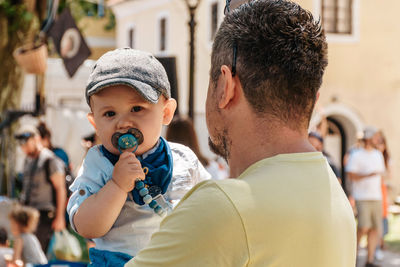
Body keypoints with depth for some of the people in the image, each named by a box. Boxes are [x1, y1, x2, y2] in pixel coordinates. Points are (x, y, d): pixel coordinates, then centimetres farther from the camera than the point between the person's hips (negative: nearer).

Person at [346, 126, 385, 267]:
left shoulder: (378, 155, 16)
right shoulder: (356, 156, -4)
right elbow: (351, 175, -10)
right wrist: (368, 175, -21)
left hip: (376, 197, 6)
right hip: (362, 197, -6)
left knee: (375, 229, 1)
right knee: (364, 227, -14)